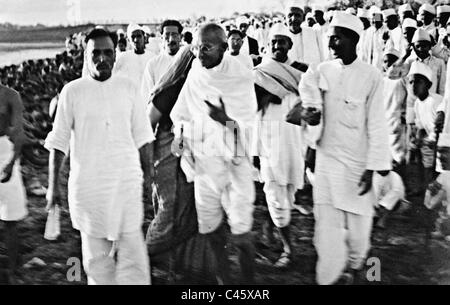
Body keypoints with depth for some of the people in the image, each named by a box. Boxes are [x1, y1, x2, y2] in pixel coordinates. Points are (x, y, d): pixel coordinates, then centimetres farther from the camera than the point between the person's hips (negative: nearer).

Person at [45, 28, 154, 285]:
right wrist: (53, 186, 0)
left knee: (132, 248, -1)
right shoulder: (72, 91, -1)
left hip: (127, 181, 1)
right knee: (96, 252, 9)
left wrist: (147, 170, 6)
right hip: (88, 184, 0)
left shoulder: (129, 88, 3)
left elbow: (142, 135, 8)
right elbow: (58, 141, 2)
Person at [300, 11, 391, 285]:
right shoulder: (322, 71, 1)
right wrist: (308, 115, -13)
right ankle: (331, 276, 14)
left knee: (358, 221, 10)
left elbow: (377, 125, -8)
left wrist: (372, 167, -10)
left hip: (357, 161, -3)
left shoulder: (371, 77, -10)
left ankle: (355, 265, 39)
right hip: (327, 158, 3)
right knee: (327, 223, 2)